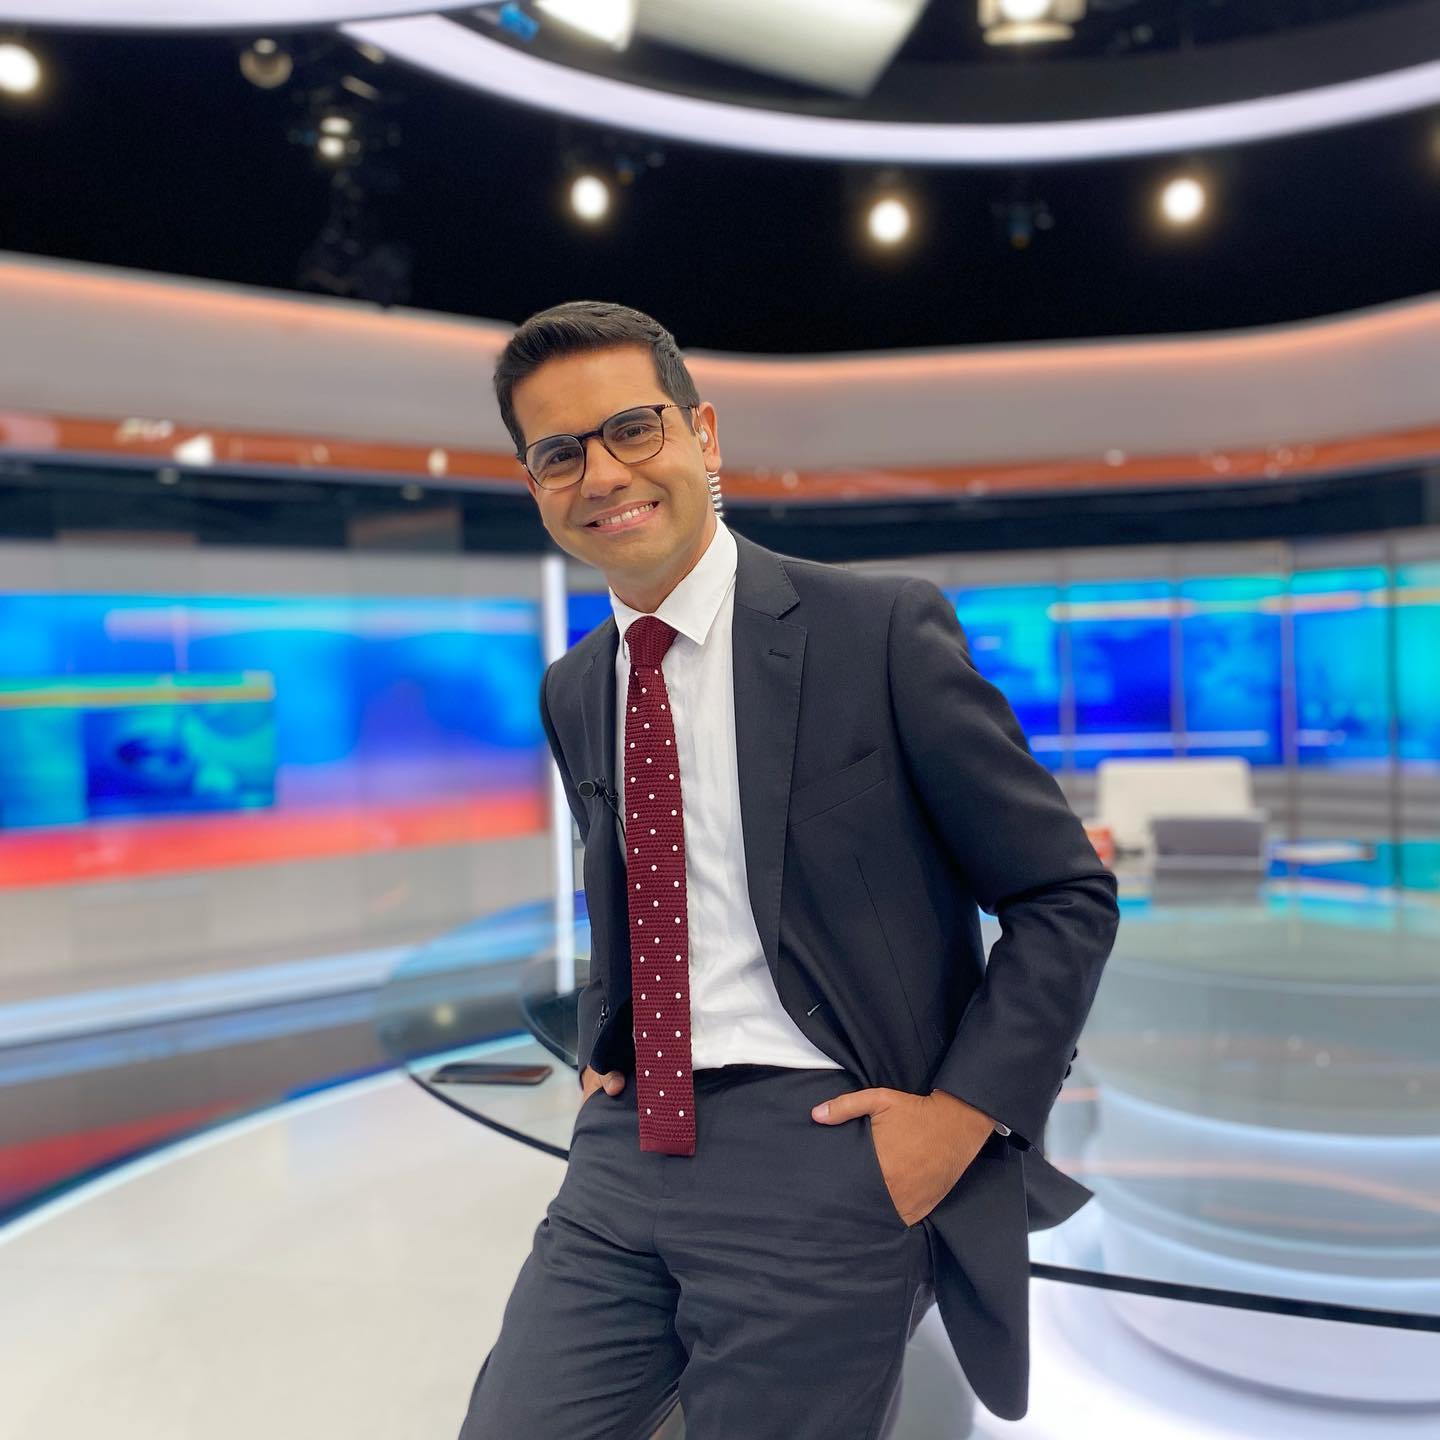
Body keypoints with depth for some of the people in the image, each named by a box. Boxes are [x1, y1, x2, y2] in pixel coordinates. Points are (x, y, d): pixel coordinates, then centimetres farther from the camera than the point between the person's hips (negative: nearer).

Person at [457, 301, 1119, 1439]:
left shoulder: (883, 629, -10)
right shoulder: (571, 693, 9)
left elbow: (1066, 895, -6)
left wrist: (961, 1114, -12)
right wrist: (601, 1054, 10)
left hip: (818, 1150, -5)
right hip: (627, 1146, 5)